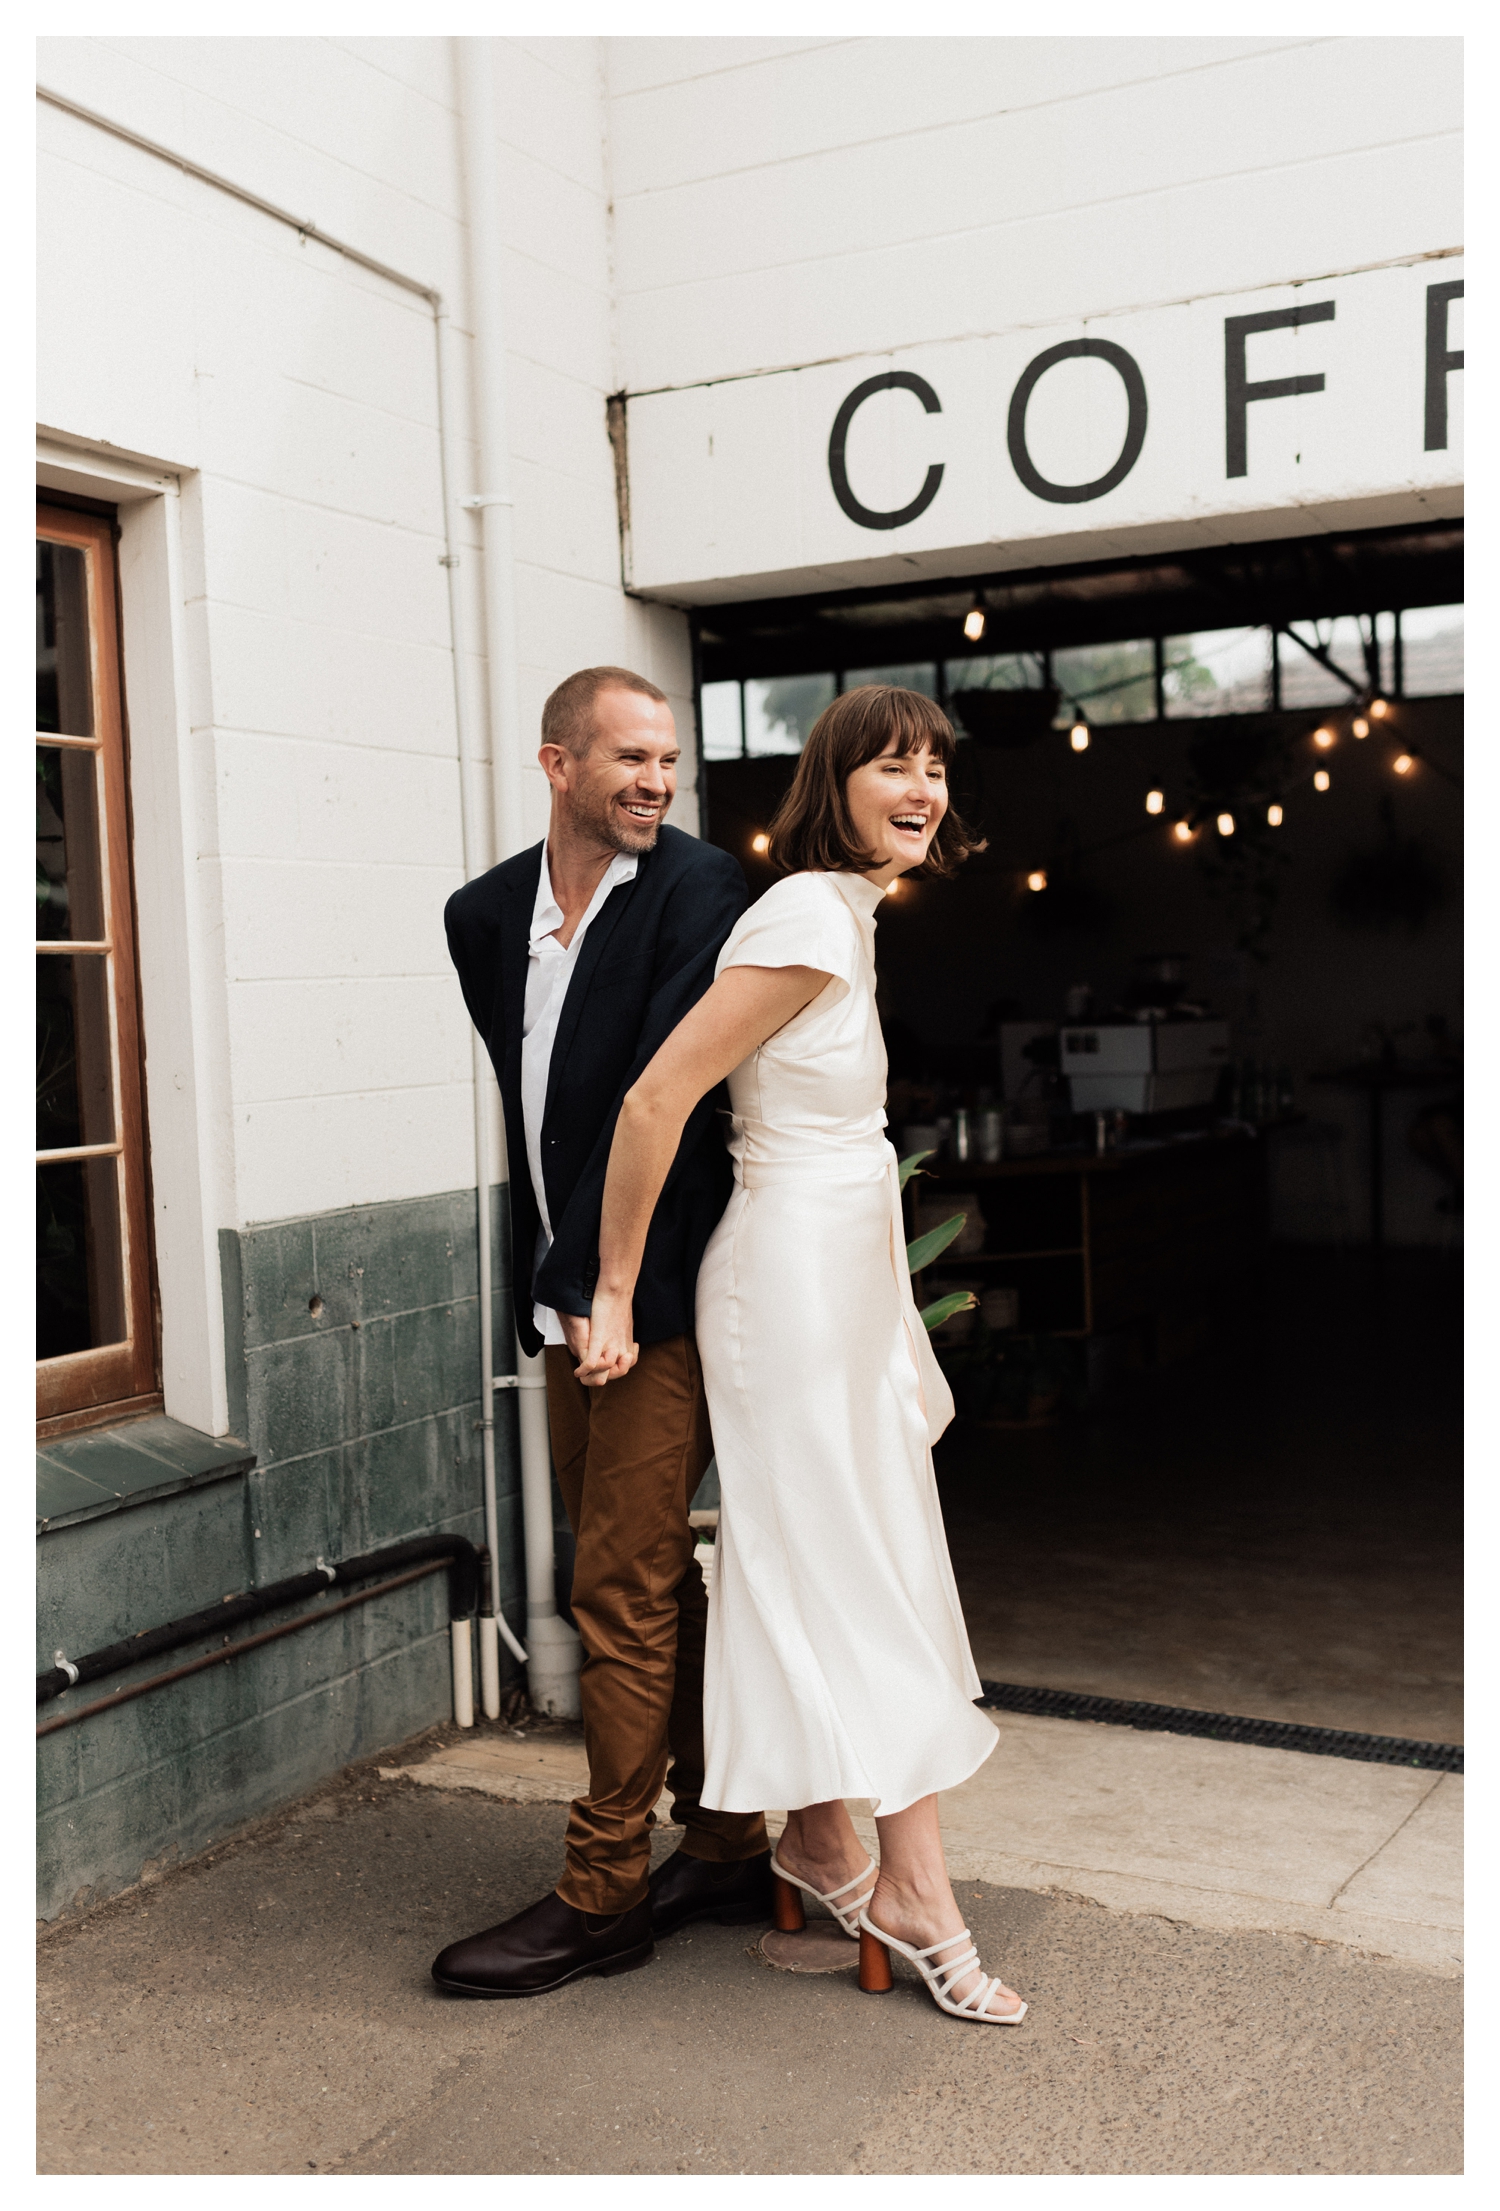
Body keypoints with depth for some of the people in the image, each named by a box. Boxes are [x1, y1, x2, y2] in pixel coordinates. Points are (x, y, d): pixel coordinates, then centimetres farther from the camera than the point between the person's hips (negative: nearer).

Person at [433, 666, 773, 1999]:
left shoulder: (697, 890, -11)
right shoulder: (486, 914, 10)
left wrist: (592, 1280, -16)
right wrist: (548, 1285, 11)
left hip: (658, 1293, -7)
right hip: (570, 1300, 7)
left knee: (623, 1589, -1)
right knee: (655, 1583, 15)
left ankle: (603, 1895, 14)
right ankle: (727, 1849, 30)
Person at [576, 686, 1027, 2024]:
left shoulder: (857, 913, 12)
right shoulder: (812, 920, -18)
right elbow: (656, 1098, -22)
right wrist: (615, 1296, -16)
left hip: (851, 1275, 9)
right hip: (796, 1277, -9)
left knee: (859, 1574, 14)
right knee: (865, 1582, -2)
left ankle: (823, 1840, 27)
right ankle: (916, 1896, 10)